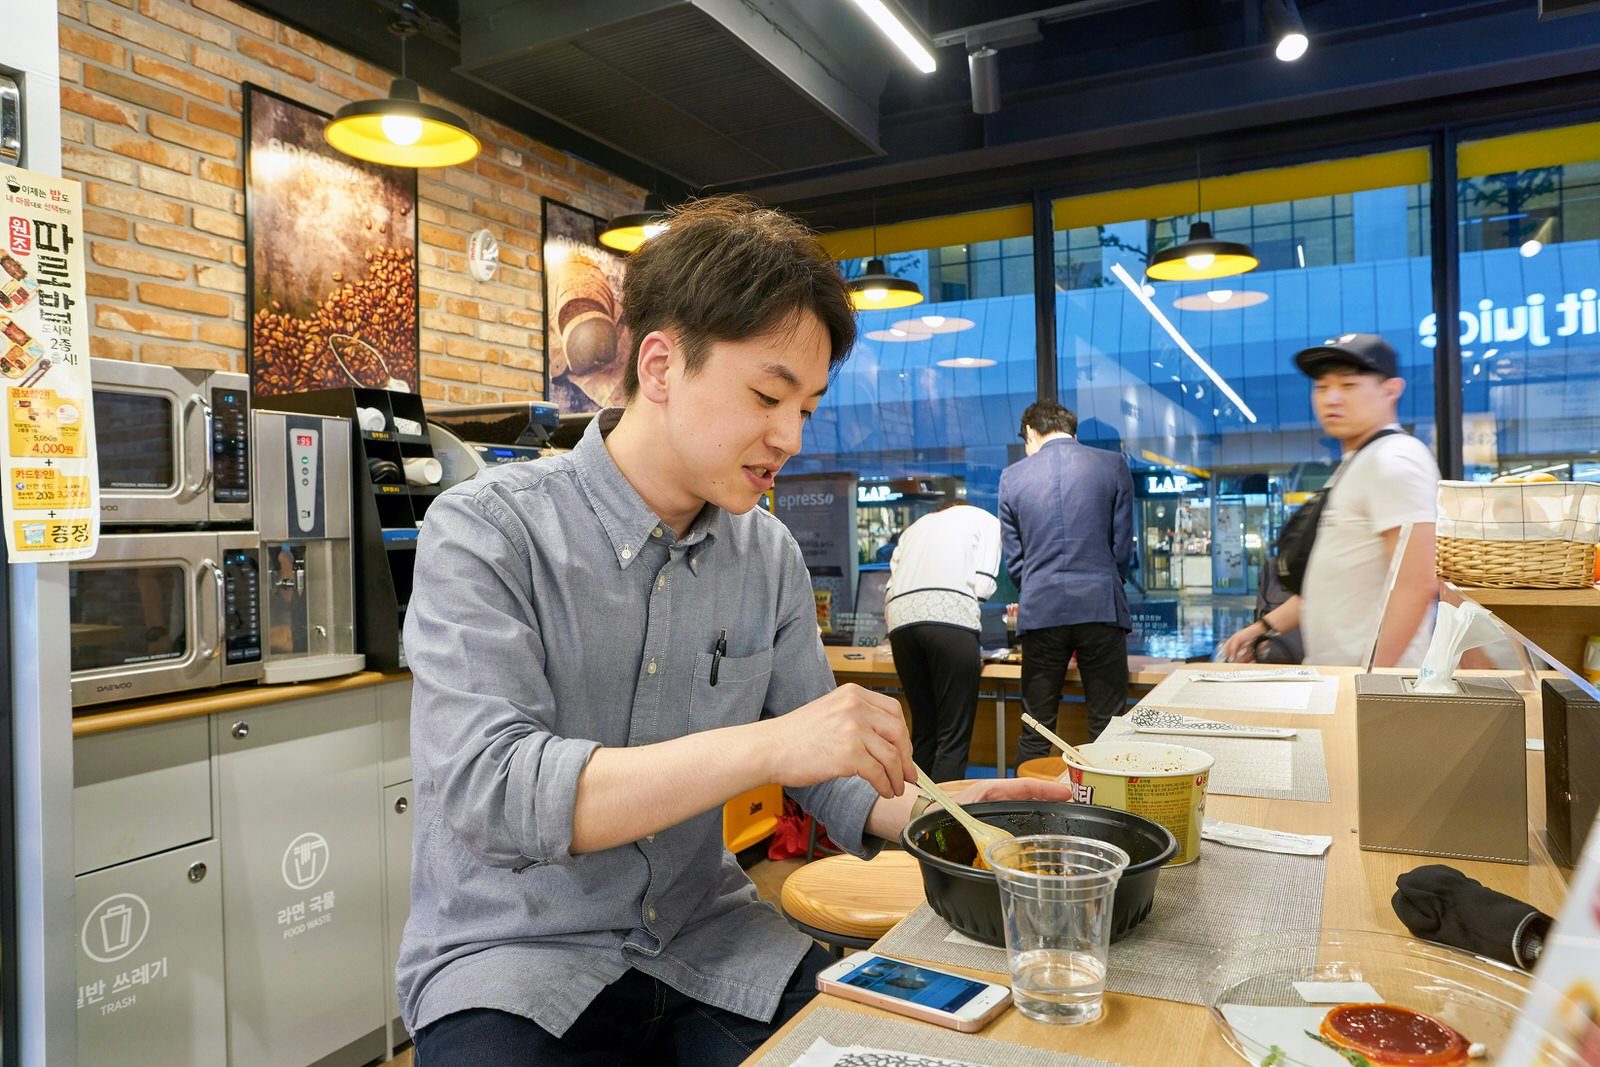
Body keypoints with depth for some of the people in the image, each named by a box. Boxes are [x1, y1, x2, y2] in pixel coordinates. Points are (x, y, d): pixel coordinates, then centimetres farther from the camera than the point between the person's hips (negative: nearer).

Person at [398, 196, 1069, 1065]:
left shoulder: (770, 555, 0)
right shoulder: (485, 533, -14)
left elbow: (816, 765, 7)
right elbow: (486, 791, -26)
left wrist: (918, 811, -13)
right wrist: (764, 745, -33)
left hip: (701, 937, 4)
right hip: (511, 954, -3)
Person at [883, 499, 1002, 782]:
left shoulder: (916, 527, 35)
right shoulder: (985, 519, 24)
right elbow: (982, 584, 8)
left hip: (900, 615, 5)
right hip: (949, 613, -4)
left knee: (923, 729, 14)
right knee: (954, 736, -4)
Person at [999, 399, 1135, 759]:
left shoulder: (1012, 477, 6)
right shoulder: (1113, 465, 5)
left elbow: (1013, 558, 8)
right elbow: (1123, 545, 7)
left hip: (1040, 611, 1)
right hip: (1101, 608, 0)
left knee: (1035, 732, 8)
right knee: (1107, 728, 5)